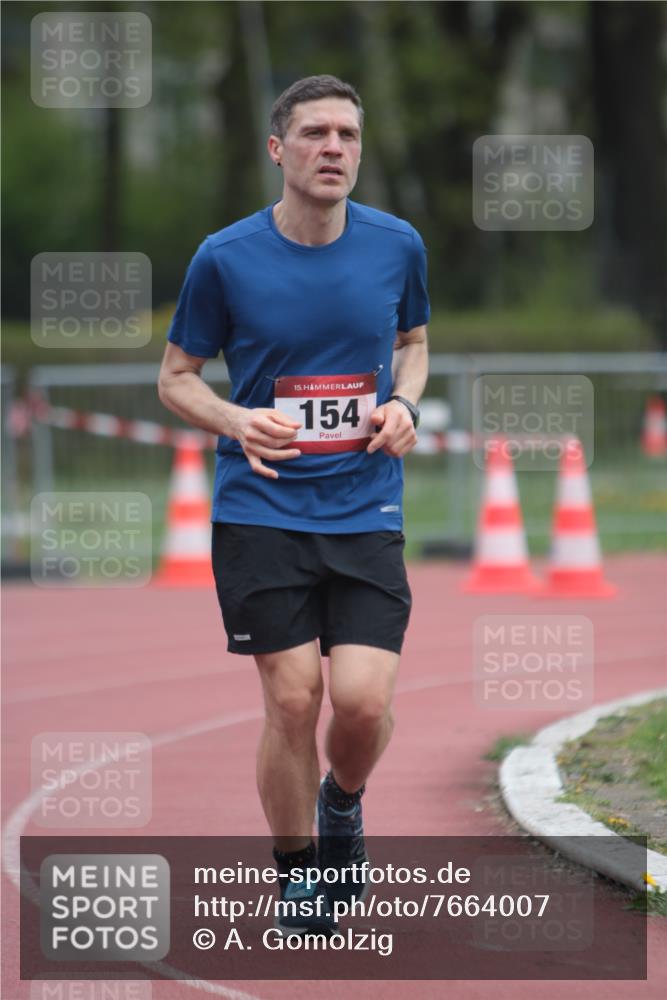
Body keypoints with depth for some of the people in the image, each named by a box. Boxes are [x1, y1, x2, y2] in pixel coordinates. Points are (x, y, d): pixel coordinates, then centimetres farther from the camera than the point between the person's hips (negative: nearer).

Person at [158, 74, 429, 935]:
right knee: (292, 701, -5)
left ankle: (342, 803, 25)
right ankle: (296, 877, 16)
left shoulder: (397, 245, 2)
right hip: (260, 514, -1)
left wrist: (403, 403, -2)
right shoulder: (225, 259, -5)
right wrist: (236, 421, -15)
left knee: (363, 702, -10)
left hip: (367, 513, 2)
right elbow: (176, 376, 6)